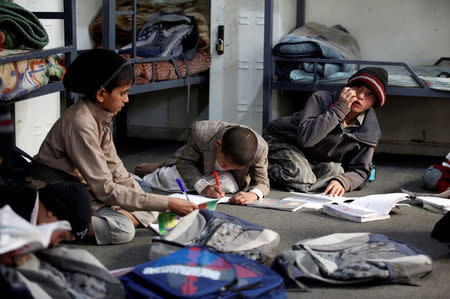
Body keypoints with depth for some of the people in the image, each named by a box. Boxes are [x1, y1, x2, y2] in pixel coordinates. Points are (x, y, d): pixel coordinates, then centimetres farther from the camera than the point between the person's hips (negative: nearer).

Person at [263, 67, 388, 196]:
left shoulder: (370, 131, -13)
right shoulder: (322, 99, -24)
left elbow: (359, 170, -10)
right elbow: (305, 138, -38)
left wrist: (342, 182, -34)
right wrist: (339, 109, -37)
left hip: (316, 159, 5)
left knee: (337, 172, -22)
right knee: (302, 178, -30)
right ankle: (267, 166, -3)